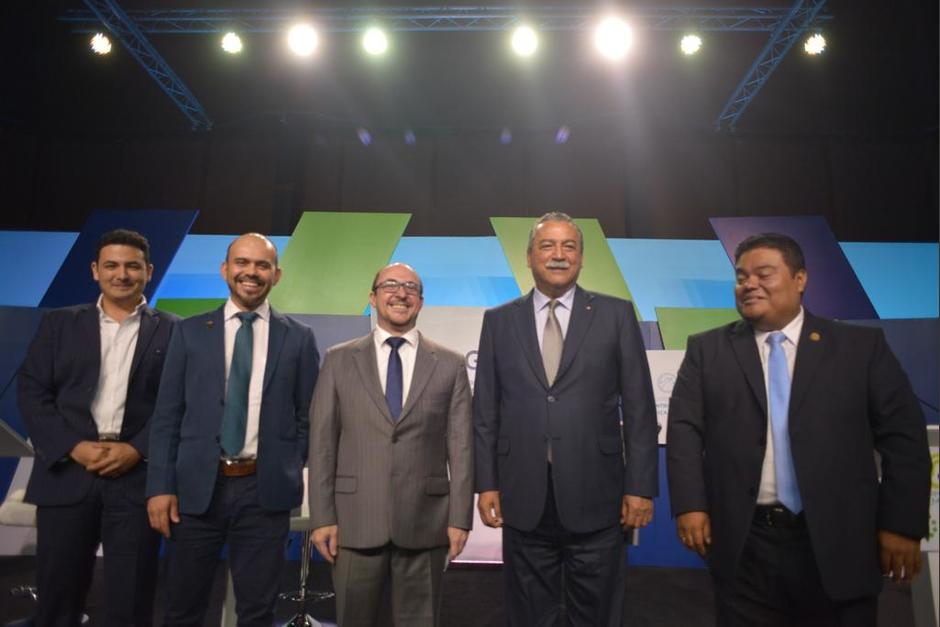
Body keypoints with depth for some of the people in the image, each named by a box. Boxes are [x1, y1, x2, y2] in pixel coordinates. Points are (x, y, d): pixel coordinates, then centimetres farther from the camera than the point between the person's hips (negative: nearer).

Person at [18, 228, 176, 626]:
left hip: (138, 476, -1)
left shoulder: (171, 331, 6)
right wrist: (74, 447, -9)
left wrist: (137, 449, -13)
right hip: (67, 473, 2)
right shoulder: (59, 324, 11)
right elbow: (31, 392, 4)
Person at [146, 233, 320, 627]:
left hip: (265, 491, -1)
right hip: (196, 487, 1)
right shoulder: (190, 332, 5)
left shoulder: (299, 338, 2)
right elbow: (166, 415, 3)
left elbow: (307, 417, 5)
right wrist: (160, 486, -3)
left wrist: (290, 474, -2)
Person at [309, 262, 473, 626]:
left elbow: (461, 447, 1)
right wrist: (322, 517, -3)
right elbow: (322, 444, 2)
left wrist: (459, 518, -2)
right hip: (355, 520, 0)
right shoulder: (339, 360, 4)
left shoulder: (450, 364, 4)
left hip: (425, 521, 0)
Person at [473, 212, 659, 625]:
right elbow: (485, 410, 5)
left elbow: (639, 407, 0)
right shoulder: (499, 321, 5)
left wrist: (640, 486, -3)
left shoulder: (616, 315, 2)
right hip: (524, 497, 1)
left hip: (595, 494, -1)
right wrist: (486, 483, 2)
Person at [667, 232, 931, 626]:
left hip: (837, 544, 0)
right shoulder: (706, 350, 3)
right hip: (741, 546, 1)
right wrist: (690, 505, -10)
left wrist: (902, 524, -3)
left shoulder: (861, 346, 3)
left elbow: (902, 437, 2)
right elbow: (685, 430, -1)